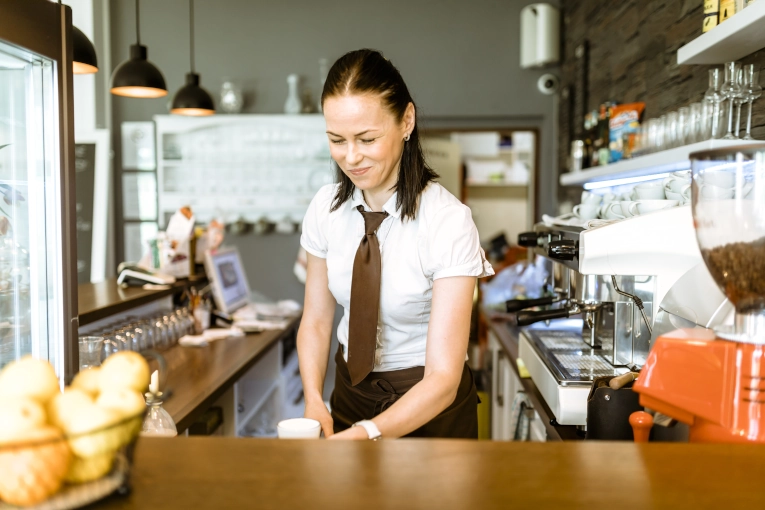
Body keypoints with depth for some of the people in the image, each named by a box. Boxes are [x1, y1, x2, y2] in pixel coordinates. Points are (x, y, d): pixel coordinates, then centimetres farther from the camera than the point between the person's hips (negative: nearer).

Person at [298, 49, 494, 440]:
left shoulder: (449, 222, -25)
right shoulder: (326, 209, -9)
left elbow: (443, 375, -27)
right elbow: (316, 321, -3)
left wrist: (365, 435, -40)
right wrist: (314, 402, -20)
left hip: (430, 405, -4)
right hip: (352, 390, 4)